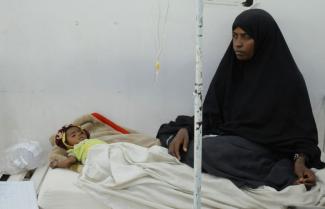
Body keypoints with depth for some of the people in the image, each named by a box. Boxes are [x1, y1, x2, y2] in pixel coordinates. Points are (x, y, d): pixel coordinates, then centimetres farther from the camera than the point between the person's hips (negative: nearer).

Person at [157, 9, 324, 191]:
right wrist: (186, 129, -15)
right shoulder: (230, 68, 4)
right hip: (228, 138, 7)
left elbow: (302, 127, -6)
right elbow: (211, 113, 4)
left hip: (262, 148, -6)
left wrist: (300, 160, -24)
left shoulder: (287, 78, -10)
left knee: (208, 150, -33)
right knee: (169, 131, -13)